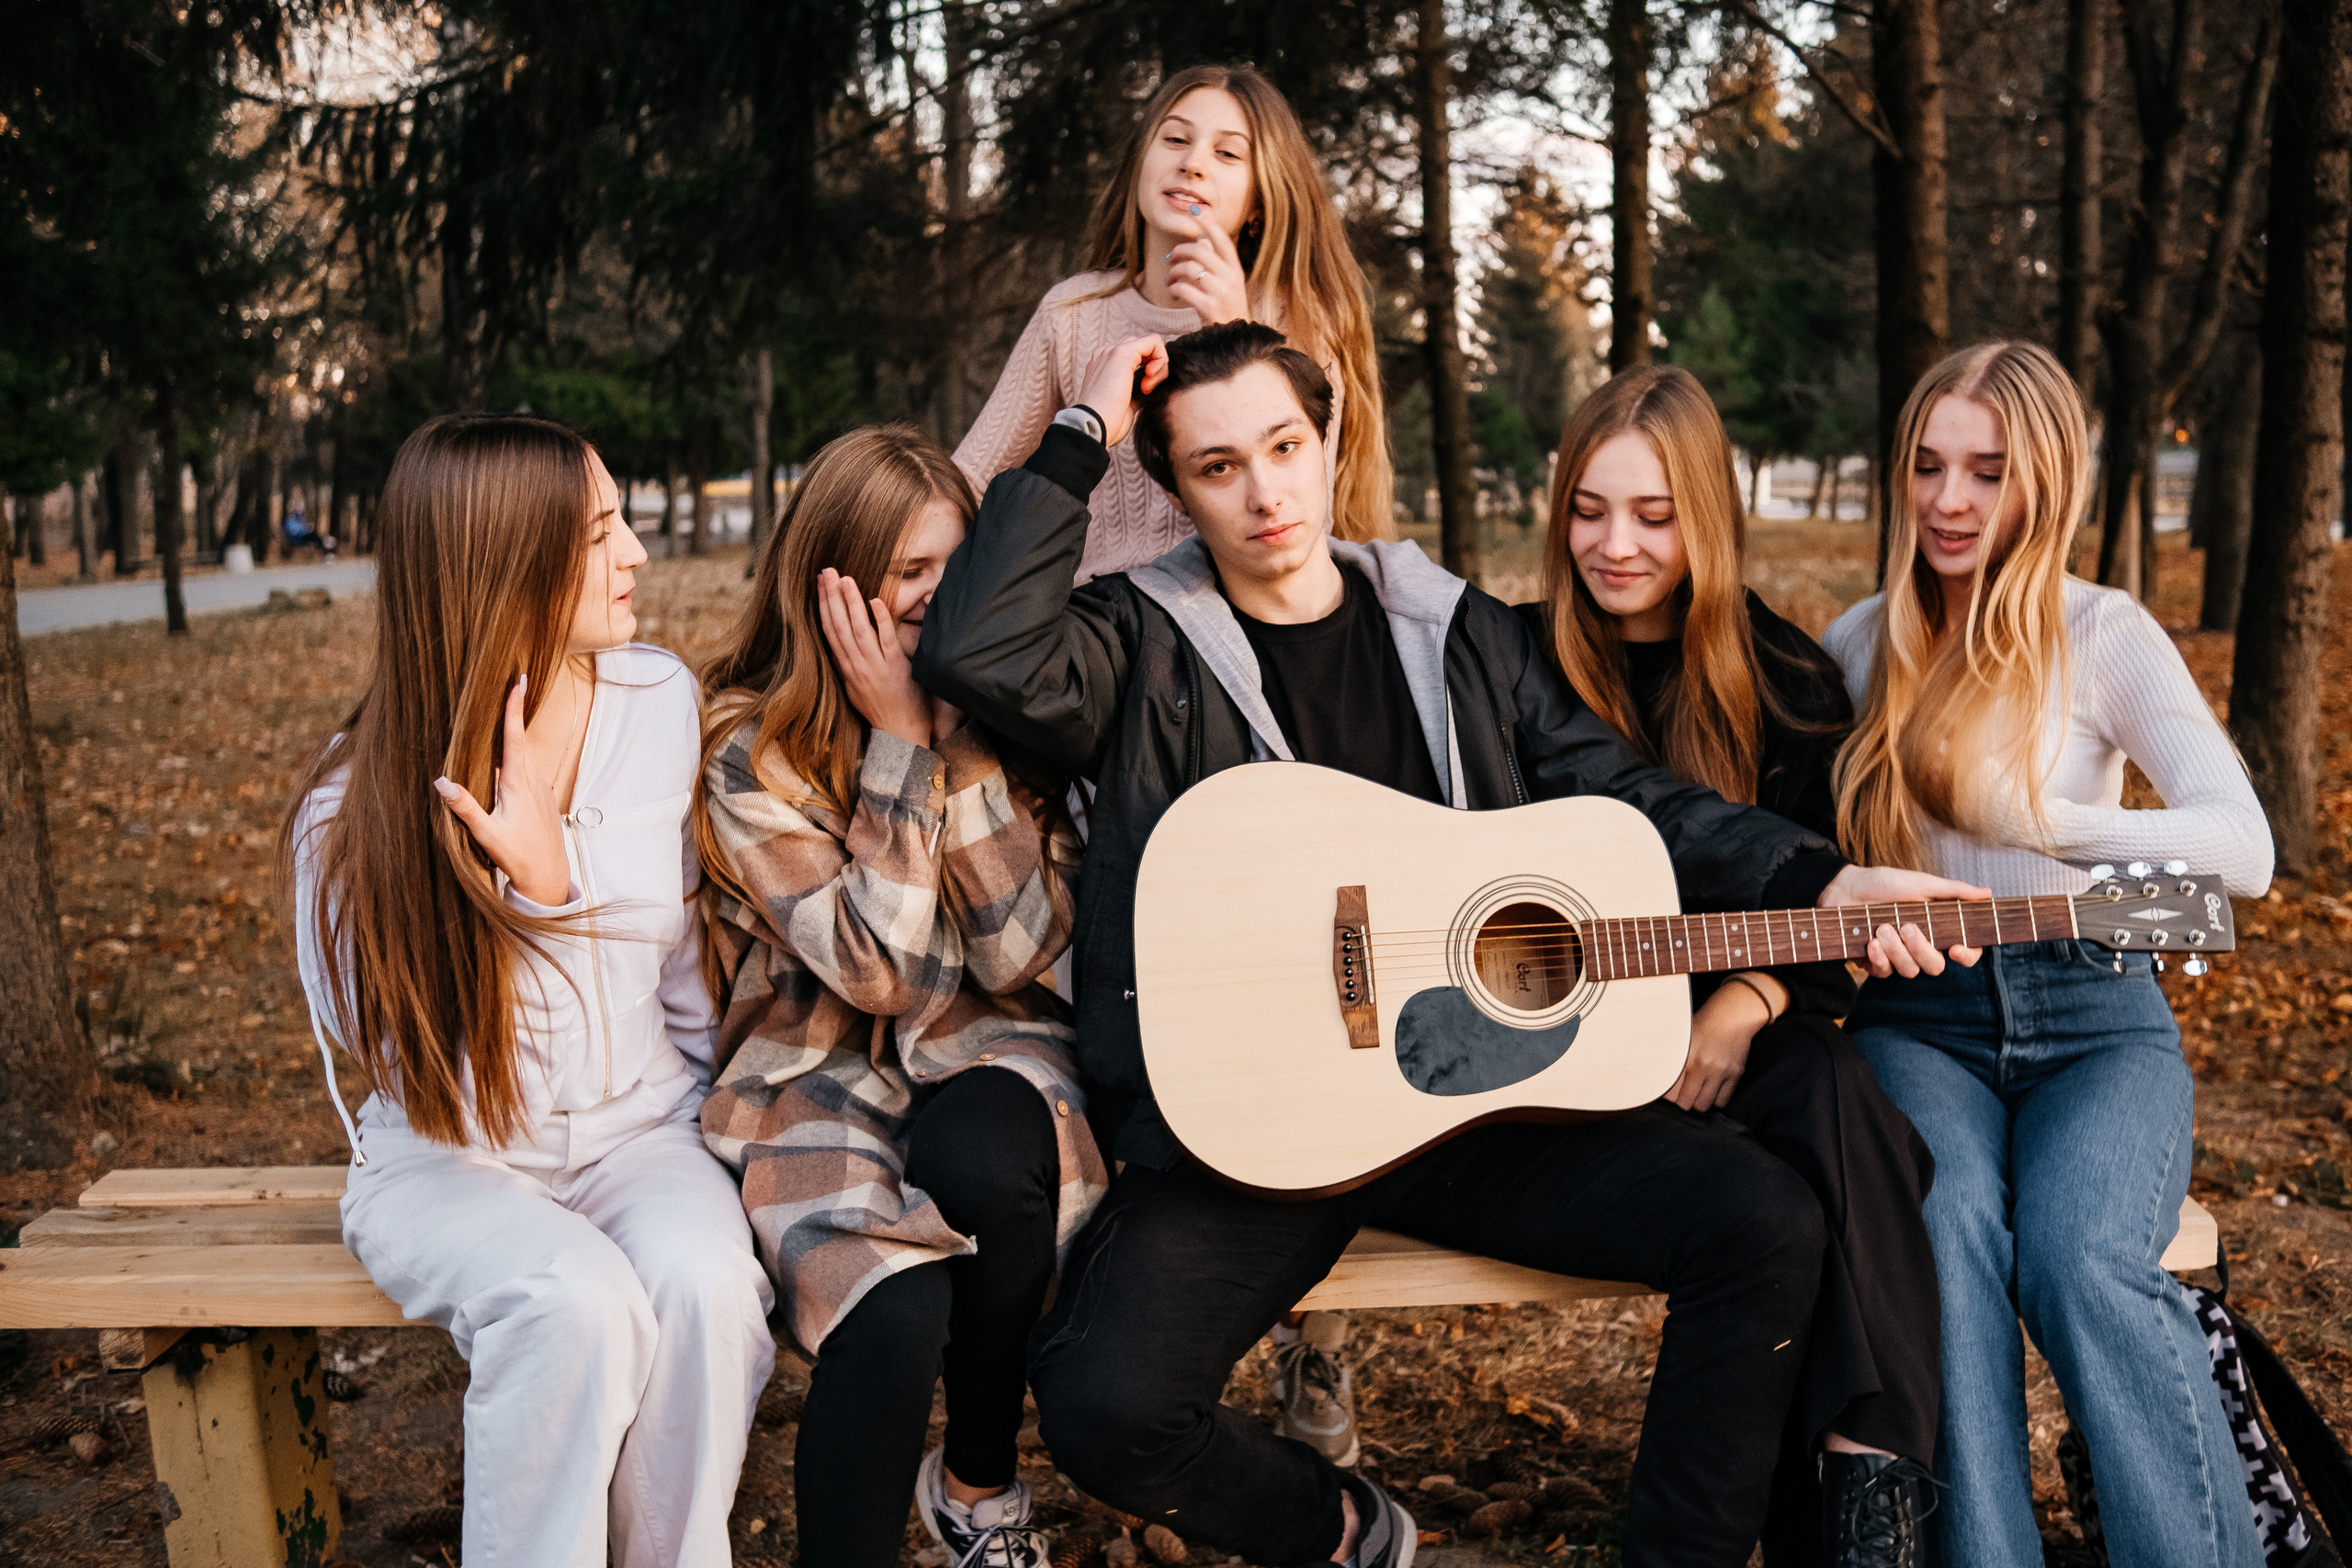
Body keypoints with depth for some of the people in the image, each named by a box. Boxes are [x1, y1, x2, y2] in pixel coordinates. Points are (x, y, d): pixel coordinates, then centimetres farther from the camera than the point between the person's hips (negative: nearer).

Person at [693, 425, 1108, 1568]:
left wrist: (963, 725, -15)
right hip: (818, 1076, -2)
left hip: (985, 1049, 3)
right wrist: (900, 740, -17)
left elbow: (1016, 952, -9)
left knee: (990, 1166, -33)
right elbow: (875, 969, -17)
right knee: (894, 1314, -32)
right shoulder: (748, 747, -8)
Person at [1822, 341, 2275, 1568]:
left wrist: (2037, 821, -20)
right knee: (1948, 1238, -31)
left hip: (2091, 1015, -2)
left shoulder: (2102, 635, 2)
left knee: (2084, 1264, -31)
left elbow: (2245, 853, -9)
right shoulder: (1863, 644, 13)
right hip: (1917, 1016, 2)